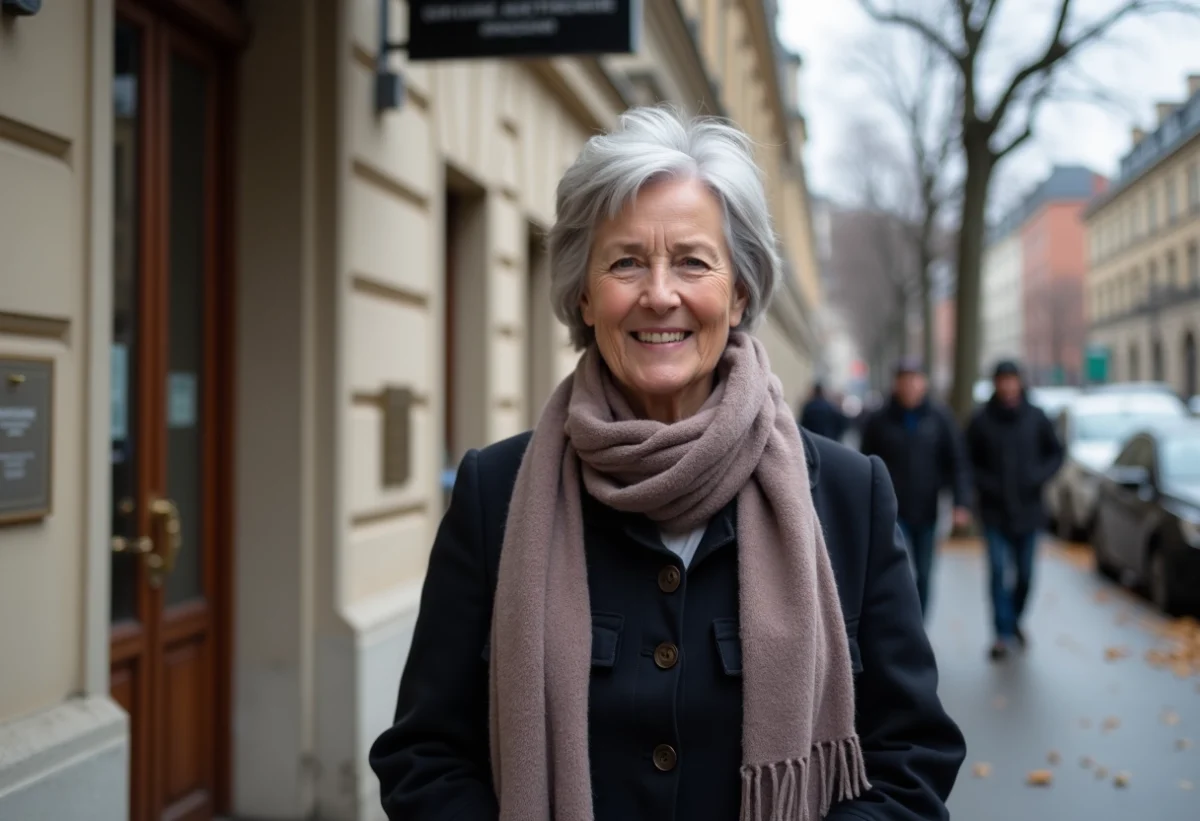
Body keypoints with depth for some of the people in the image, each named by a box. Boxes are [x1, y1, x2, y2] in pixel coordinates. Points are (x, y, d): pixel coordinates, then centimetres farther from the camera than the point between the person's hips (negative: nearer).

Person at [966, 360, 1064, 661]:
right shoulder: (981, 420, -4)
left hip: (1028, 509, 2)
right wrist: (985, 484, -13)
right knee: (998, 572, -9)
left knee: (1025, 573, 9)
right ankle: (1003, 633, -2)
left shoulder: (1036, 417, 1)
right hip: (994, 511, -2)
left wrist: (1040, 475, -9)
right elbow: (968, 462, 2)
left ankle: (1015, 619, 33)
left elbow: (1056, 452, 9)